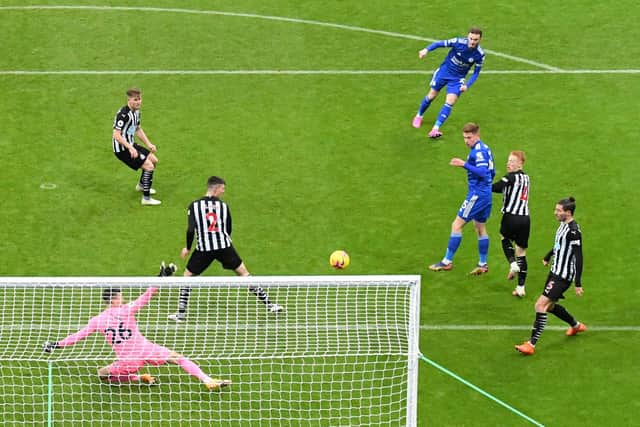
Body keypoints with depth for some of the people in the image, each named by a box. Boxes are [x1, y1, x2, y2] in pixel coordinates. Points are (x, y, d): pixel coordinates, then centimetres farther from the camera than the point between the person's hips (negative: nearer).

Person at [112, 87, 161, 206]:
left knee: (154, 160, 22)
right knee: (149, 166, -15)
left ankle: (141, 185, 45)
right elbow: (116, 135, -28)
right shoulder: (123, 114, -25)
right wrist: (130, 148, -31)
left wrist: (148, 144, 13)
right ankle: (146, 199, -11)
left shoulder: (136, 112, 6)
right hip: (122, 148, -10)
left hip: (131, 145, 10)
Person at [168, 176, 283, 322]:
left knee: (187, 276, 17)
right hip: (224, 246, 1)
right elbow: (228, 230, 9)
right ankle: (269, 304, 11)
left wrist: (187, 248, 5)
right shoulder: (223, 206, 3)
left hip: (203, 249, -1)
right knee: (244, 274, 11)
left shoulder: (194, 205, -1)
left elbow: (191, 229, -9)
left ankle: (181, 313, 11)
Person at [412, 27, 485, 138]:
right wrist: (427, 49, -33)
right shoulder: (459, 42, -25)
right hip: (444, 71, 0)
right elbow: (440, 43, -17)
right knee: (431, 95, 11)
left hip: (457, 79, 0)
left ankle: (435, 129, -16)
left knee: (450, 103, -15)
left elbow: (476, 72, -6)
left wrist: (467, 85, -17)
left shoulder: (480, 54, -20)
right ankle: (419, 116, 38)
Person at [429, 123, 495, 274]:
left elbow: (483, 172, -29)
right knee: (480, 228, 17)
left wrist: (465, 164, -32)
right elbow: (491, 172, 20)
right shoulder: (485, 148, 13)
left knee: (457, 225, -6)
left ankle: (447, 262, -4)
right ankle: (483, 265, 22)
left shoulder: (478, 151, -17)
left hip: (477, 194, -10)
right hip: (486, 194, 10)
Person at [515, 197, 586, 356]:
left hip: (563, 276, -10)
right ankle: (576, 326, 42)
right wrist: (548, 256, 41)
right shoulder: (563, 225, 6)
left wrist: (578, 284, -24)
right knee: (549, 306, 21)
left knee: (541, 305, -15)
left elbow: (578, 258, -23)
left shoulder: (573, 231, -22)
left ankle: (531, 344, -14)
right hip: (555, 272, 10)